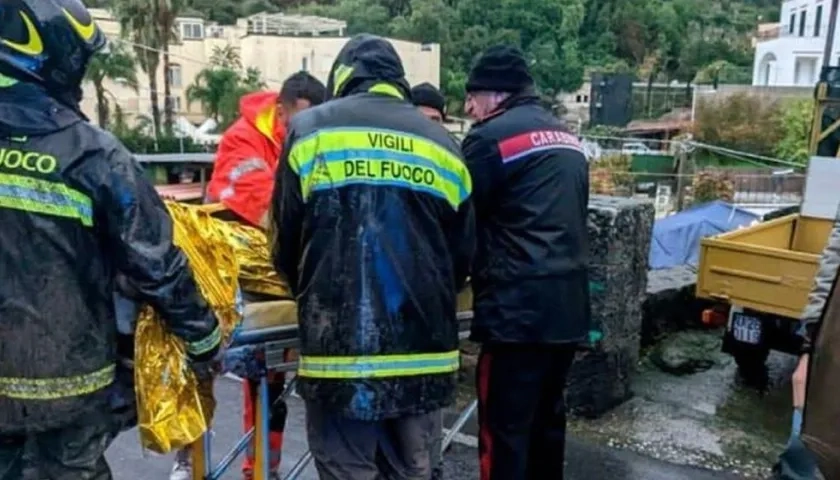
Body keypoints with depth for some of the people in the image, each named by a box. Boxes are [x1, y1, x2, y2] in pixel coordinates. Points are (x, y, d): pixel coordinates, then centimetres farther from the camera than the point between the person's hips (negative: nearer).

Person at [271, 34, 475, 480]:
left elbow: (287, 240, 4)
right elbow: (462, 254, 13)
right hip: (424, 348, 4)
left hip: (341, 346, -3)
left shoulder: (310, 129, 2)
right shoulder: (442, 144, 11)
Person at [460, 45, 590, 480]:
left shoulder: (490, 138, -7)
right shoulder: (567, 140, 18)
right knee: (547, 417, 18)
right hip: (569, 304, 9)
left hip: (518, 306, -8)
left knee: (504, 428, -1)